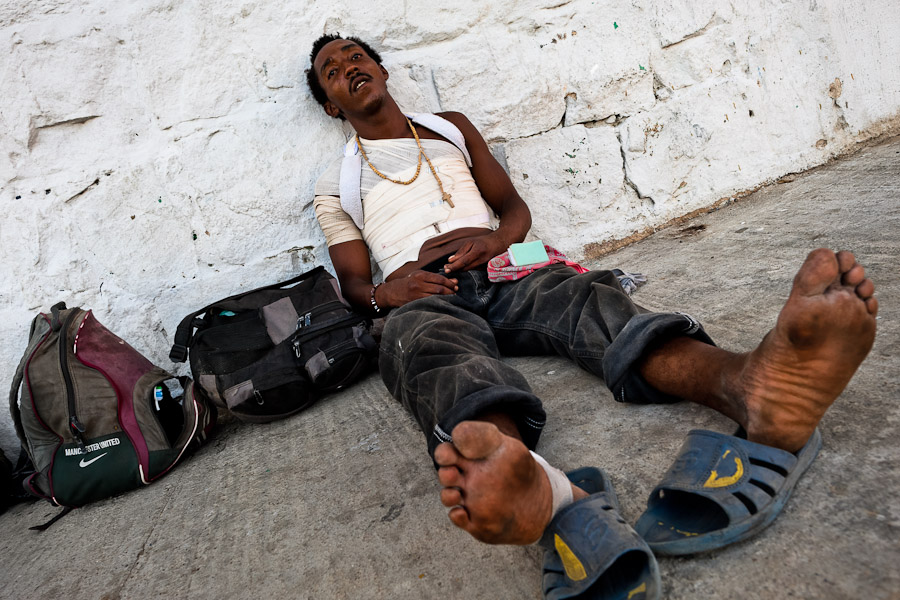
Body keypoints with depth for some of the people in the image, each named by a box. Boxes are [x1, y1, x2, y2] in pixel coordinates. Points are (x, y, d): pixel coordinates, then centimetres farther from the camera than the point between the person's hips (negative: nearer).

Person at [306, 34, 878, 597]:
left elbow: (515, 206, 22)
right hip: (424, 298, -2)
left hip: (500, 273, 2)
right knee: (428, 341, -38)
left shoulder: (449, 126, 28)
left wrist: (494, 237, -3)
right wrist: (382, 292, -9)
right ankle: (516, 477, -73)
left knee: (580, 294, -30)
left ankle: (755, 387, -60)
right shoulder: (335, 185, 23)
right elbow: (353, 282, 16)